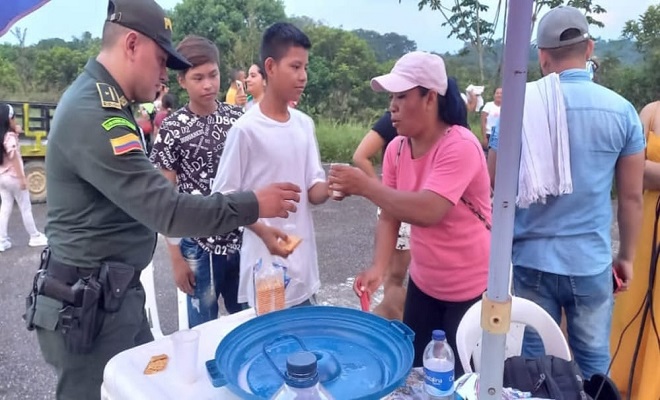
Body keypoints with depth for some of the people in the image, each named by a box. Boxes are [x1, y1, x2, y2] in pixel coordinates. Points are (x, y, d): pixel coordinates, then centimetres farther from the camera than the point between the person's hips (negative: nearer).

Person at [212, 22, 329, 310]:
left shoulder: (305, 124, 4)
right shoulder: (246, 129, -13)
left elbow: (312, 191, 6)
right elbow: (224, 196, -9)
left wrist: (330, 187, -16)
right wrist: (263, 230, -23)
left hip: (304, 265, 6)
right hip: (265, 269, -6)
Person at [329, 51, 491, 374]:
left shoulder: (460, 146, -24)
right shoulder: (396, 149, -3)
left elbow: (428, 211, -36)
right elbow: (390, 214, -3)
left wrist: (365, 186, -31)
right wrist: (377, 268, -16)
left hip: (471, 289, -6)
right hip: (423, 284, 6)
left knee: (459, 378, 10)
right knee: (414, 369, 18)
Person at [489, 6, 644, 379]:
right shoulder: (622, 111, -3)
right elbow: (632, 197, 3)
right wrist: (627, 257, 14)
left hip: (532, 259, -1)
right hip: (592, 262, 2)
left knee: (534, 360, 12)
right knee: (593, 360, 16)